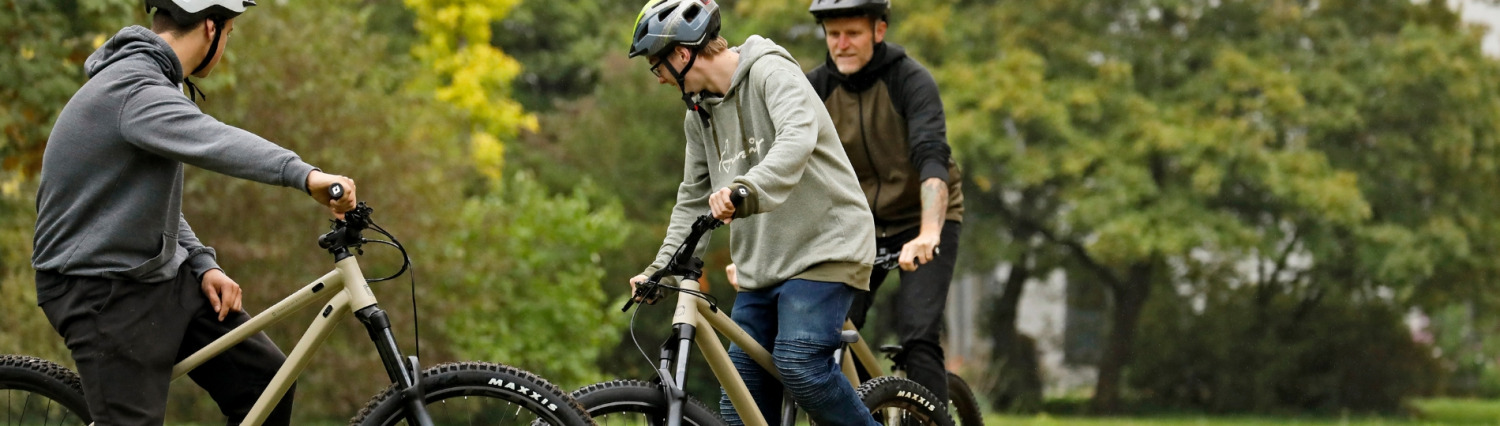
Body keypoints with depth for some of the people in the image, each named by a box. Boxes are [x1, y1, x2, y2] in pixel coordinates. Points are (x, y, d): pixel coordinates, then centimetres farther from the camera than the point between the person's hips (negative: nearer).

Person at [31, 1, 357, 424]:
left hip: (162, 276, 10)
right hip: (105, 293, -10)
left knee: (265, 378, 4)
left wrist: (204, 265, 3)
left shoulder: (148, 80, 11)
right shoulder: (133, 90, -23)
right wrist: (305, 175, -57)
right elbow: (211, 142, -44)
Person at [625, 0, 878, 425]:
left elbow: (798, 136, -31)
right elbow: (694, 199, 21)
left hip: (822, 247, -8)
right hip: (762, 267, 8)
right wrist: (662, 267, 9)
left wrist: (749, 188, -48)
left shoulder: (770, 71, -12)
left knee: (798, 364, -24)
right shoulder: (699, 114, 13)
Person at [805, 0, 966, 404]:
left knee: (917, 340, -19)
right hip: (859, 227, 4)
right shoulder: (816, 87, -8)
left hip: (922, 223, -4)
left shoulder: (911, 80, -19)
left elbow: (932, 158, -33)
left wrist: (928, 235, -49)